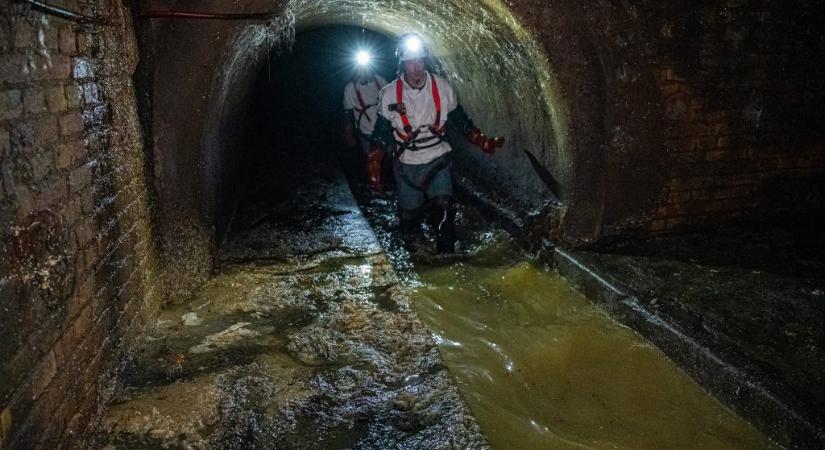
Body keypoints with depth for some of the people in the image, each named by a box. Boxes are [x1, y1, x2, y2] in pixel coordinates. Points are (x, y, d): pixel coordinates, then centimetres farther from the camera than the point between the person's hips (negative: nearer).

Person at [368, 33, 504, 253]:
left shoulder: (442, 87, -7)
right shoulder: (389, 93, -9)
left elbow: (459, 120, 6)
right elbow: (381, 133, -2)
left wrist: (483, 142, 0)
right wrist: (373, 166, -11)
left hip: (437, 160, 0)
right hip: (407, 166, 0)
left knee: (444, 208, -20)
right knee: (409, 215, 10)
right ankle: (409, 249, 42)